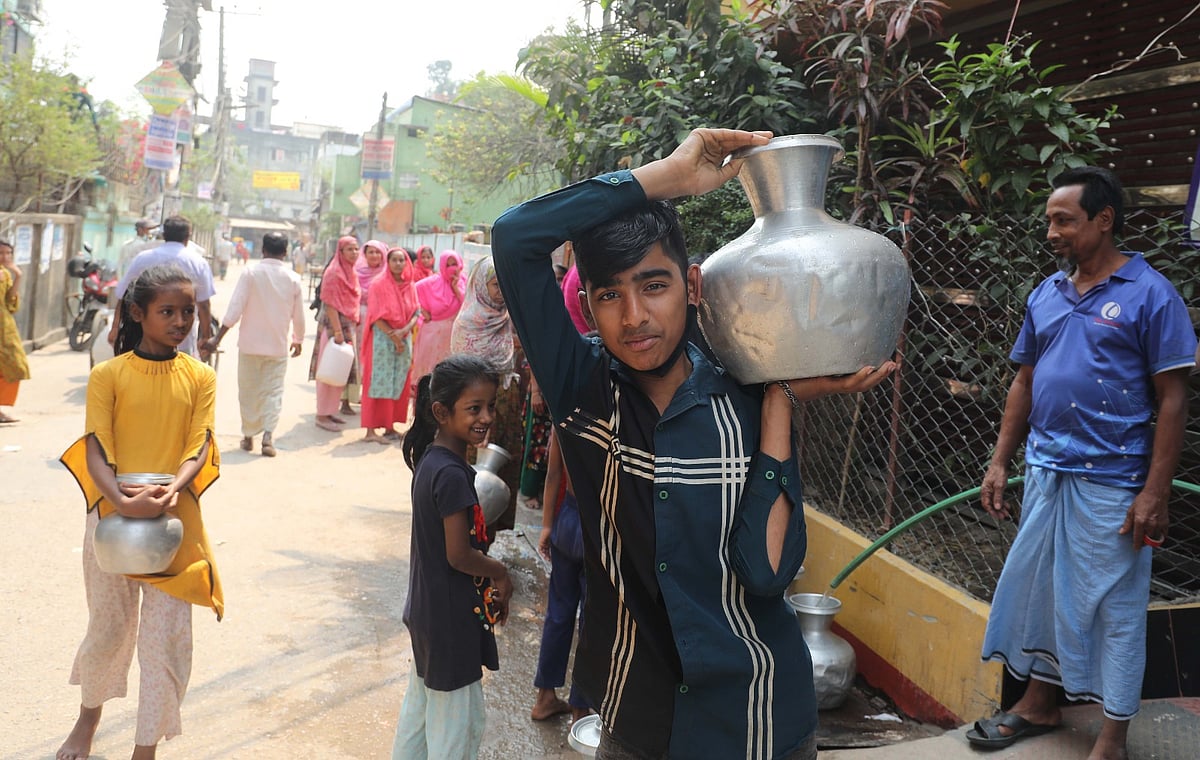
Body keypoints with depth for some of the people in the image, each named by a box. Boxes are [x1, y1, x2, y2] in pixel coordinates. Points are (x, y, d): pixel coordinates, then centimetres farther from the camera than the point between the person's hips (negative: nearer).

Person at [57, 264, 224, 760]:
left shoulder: (199, 378, 0)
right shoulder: (108, 375, -5)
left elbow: (199, 448, -6)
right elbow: (96, 452, -10)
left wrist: (173, 490, -26)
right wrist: (124, 501, -28)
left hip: (176, 522, 1)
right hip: (113, 516, -1)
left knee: (166, 639, 1)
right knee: (108, 630, 15)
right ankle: (89, 718, 45)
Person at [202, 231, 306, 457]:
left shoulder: (251, 272, -8)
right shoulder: (293, 278, -2)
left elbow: (235, 309, -13)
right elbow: (298, 315, 5)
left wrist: (217, 338, -9)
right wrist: (298, 339, 22)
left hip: (250, 344, -1)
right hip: (278, 346, 1)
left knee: (248, 391, 12)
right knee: (273, 391, 5)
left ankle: (248, 436, 20)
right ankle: (268, 435, -10)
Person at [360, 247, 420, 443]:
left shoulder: (410, 285, 9)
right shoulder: (379, 284, -5)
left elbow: (416, 313, 5)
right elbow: (376, 316, -9)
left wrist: (404, 331, -13)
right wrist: (393, 338, -14)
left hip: (404, 338, 5)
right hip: (383, 337, -5)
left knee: (399, 383, 5)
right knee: (379, 382, -6)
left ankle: (390, 427, 13)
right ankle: (371, 430, -6)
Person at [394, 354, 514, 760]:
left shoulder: (430, 460, 2)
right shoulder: (452, 475, -25)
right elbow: (459, 555, -22)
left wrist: (489, 583, 6)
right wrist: (500, 574, -5)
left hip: (426, 609, 9)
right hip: (452, 618, -9)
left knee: (420, 703, 23)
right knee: (458, 724, 5)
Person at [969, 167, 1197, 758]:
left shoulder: (1149, 295, -9)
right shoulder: (1045, 296, 9)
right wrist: (999, 463, 10)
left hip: (1110, 483, -6)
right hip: (1044, 472, 6)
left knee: (1113, 607, 3)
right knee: (1039, 590, 15)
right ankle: (1040, 704, 33)